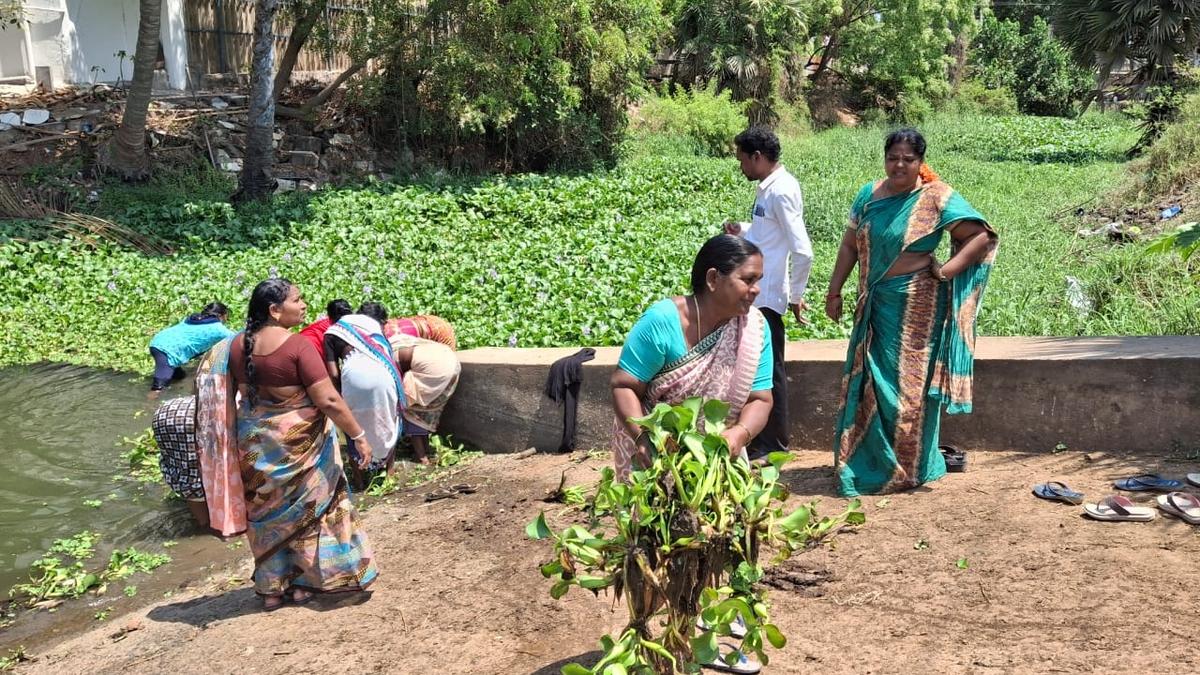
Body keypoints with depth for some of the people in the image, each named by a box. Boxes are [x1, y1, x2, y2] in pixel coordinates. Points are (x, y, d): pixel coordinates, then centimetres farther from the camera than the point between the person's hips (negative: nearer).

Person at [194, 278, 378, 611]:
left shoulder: (236, 346, -2)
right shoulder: (298, 345, -20)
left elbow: (224, 396, 7)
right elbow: (329, 400, -22)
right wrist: (359, 435, -13)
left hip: (255, 442, 5)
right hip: (297, 440, -5)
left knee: (268, 510, 18)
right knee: (306, 506, 14)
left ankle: (271, 588, 27)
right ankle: (302, 582, 23)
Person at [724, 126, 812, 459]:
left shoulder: (781, 191, -18)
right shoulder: (768, 187, 12)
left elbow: (803, 252, -22)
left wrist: (795, 296, -13)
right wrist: (743, 230, 8)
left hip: (767, 296, -10)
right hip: (755, 295, 10)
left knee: (769, 370, 1)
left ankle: (773, 444, 12)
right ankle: (759, 438, 27)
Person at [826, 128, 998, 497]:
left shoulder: (936, 198, -8)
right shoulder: (869, 194, 8)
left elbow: (982, 236, -10)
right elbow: (850, 245, 14)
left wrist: (945, 271, -15)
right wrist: (834, 291, 10)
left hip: (915, 305, -5)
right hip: (875, 303, 5)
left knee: (909, 383, 0)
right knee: (868, 381, 9)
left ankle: (906, 469, 11)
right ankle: (866, 462, 21)